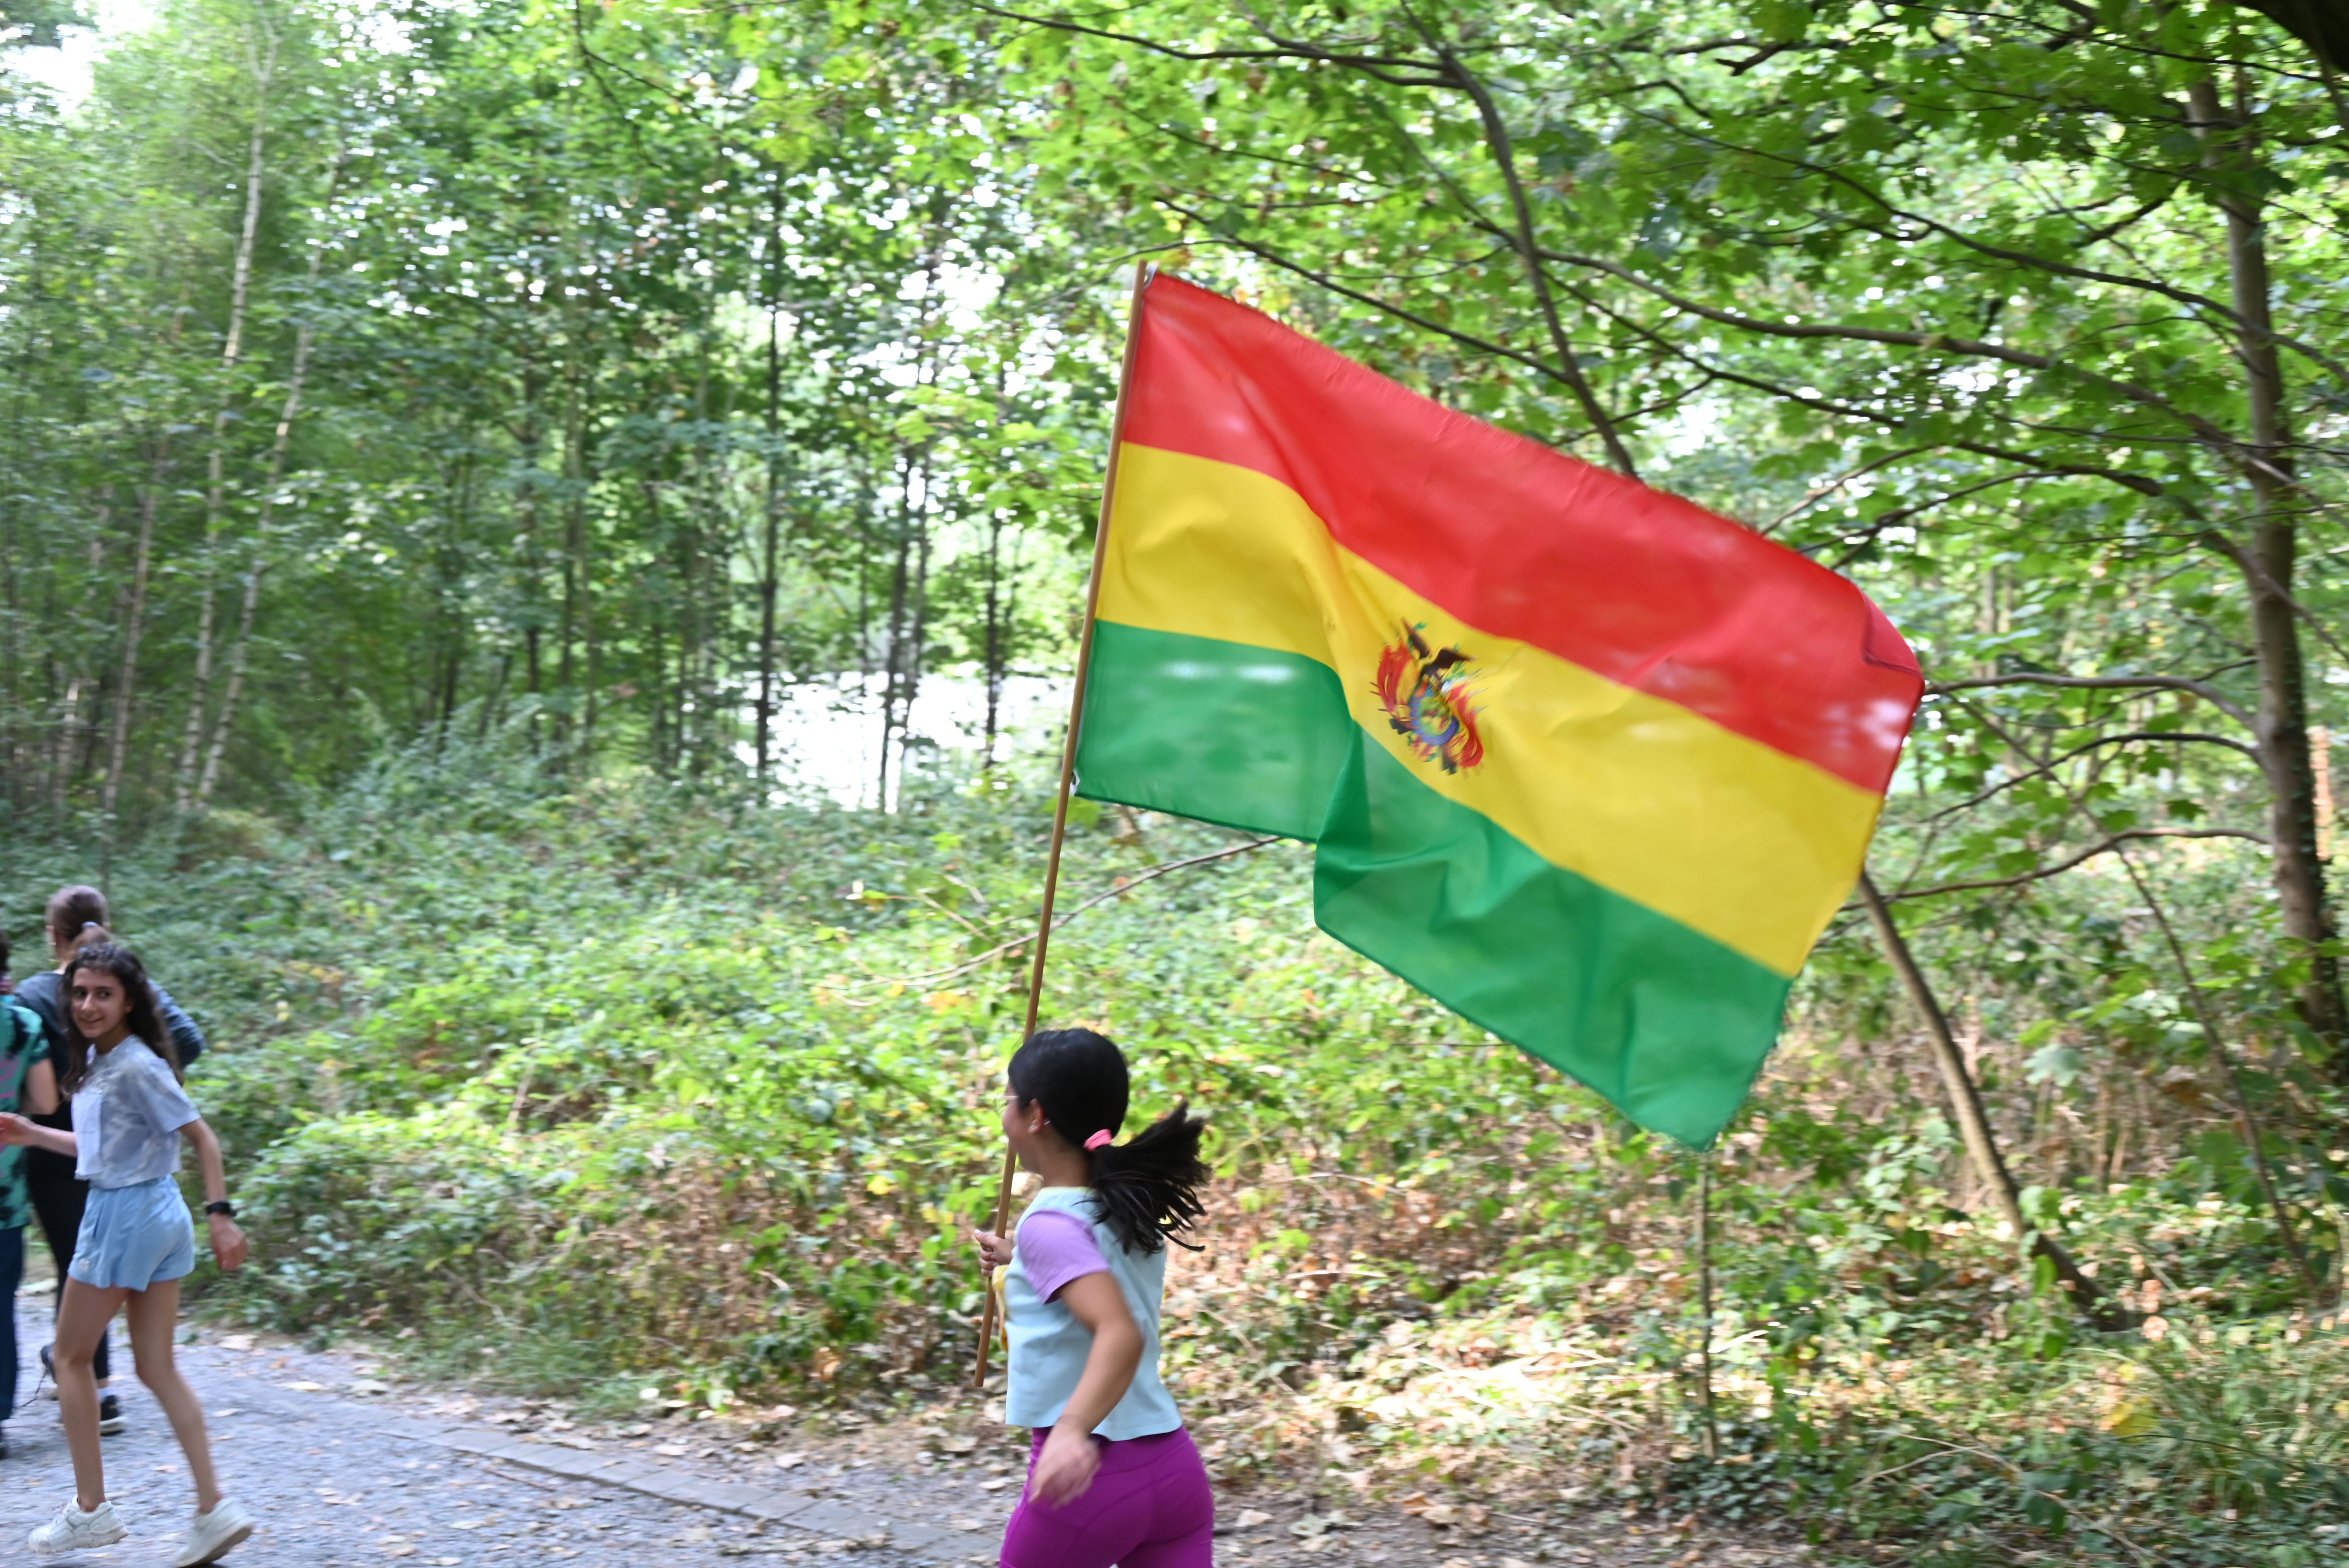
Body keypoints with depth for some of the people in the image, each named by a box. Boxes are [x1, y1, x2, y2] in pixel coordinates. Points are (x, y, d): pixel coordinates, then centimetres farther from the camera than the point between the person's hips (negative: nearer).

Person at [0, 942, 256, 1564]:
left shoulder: (136, 1067, -18)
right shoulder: (97, 1060, 9)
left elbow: (201, 1137, -17)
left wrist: (221, 1216, -20)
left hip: (127, 1215, -9)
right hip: (156, 1215, 9)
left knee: (72, 1357, 8)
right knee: (157, 1367, 9)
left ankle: (90, 1510, 17)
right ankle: (214, 1509, 8)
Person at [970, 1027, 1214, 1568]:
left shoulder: (1051, 1226, -14)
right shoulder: (1130, 1205, 9)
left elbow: (1122, 1333, -28)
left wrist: (1072, 1430, -42)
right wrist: (1019, 1257, 41)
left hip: (1090, 1473, -6)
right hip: (1177, 1466, 7)